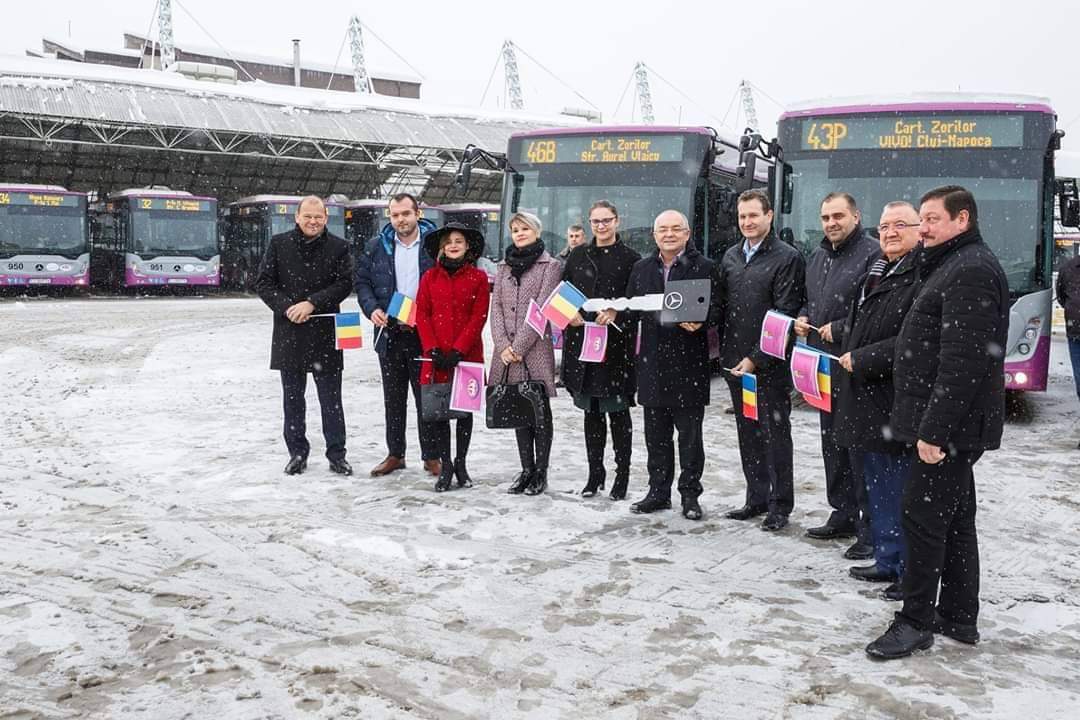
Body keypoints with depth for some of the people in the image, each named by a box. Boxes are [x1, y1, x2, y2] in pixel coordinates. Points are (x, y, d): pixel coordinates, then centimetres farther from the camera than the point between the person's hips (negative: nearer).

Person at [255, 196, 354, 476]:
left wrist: (312, 303, -16)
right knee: (293, 397, 10)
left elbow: (344, 283, -6)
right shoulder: (279, 244, 4)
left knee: (331, 398, 3)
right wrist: (286, 307, -12)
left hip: (325, 333, -1)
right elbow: (263, 283, 2)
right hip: (288, 332, 2)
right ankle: (297, 453, 20)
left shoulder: (338, 247, 1)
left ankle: (336, 453, 12)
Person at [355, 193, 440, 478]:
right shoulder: (377, 246, 7)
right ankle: (395, 454, 22)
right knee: (393, 398, 12)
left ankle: (431, 456, 12)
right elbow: (362, 281, 11)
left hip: (425, 334, -3)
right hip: (389, 333, 3)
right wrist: (372, 309, -5)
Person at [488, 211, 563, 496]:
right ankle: (526, 470, 16)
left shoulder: (550, 266, 0)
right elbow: (496, 307, 8)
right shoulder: (504, 267, 15)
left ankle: (540, 472, 8)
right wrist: (503, 345, -6)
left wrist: (518, 346, -13)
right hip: (506, 352, 5)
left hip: (536, 350, -5)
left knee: (540, 412, 1)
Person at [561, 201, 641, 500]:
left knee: (618, 411, 0)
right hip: (581, 341, 4)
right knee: (591, 411, 11)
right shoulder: (578, 256, 12)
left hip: (616, 344, -4)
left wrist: (616, 312, -17)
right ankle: (595, 473, 20)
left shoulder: (630, 258, 0)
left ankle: (622, 475, 9)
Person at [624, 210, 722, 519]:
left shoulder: (705, 267, -1)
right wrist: (614, 313, -6)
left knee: (689, 434, 3)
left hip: (689, 363, -4)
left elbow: (716, 308, -6)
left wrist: (700, 322, -25)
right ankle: (658, 492, 21)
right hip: (653, 362, 4)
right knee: (656, 434, 11)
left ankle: (690, 494, 14)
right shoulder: (641, 268, 13)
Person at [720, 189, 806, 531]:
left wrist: (757, 359, -16)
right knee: (747, 433, 13)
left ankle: (780, 506, 10)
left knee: (775, 433, 1)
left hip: (769, 363, -6)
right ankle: (757, 498, 24)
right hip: (735, 361, 6)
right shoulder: (731, 256, 12)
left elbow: (785, 315, -13)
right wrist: (726, 352, 4)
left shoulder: (787, 257, -8)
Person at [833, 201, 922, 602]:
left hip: (894, 407, -10)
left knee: (899, 493, 0)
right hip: (864, 405, 10)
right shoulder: (877, 273, 14)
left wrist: (861, 359, -17)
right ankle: (887, 562, 32)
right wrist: (839, 332, 14)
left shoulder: (923, 277, -16)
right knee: (877, 491, 19)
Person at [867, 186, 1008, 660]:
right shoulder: (954, 266, 19)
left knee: (923, 517, -6)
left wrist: (933, 428, -25)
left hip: (949, 425, -11)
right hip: (952, 425, 11)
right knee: (954, 518, 15)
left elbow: (962, 362, -24)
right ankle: (958, 617, 24)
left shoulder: (970, 271, -16)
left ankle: (916, 622, 3)